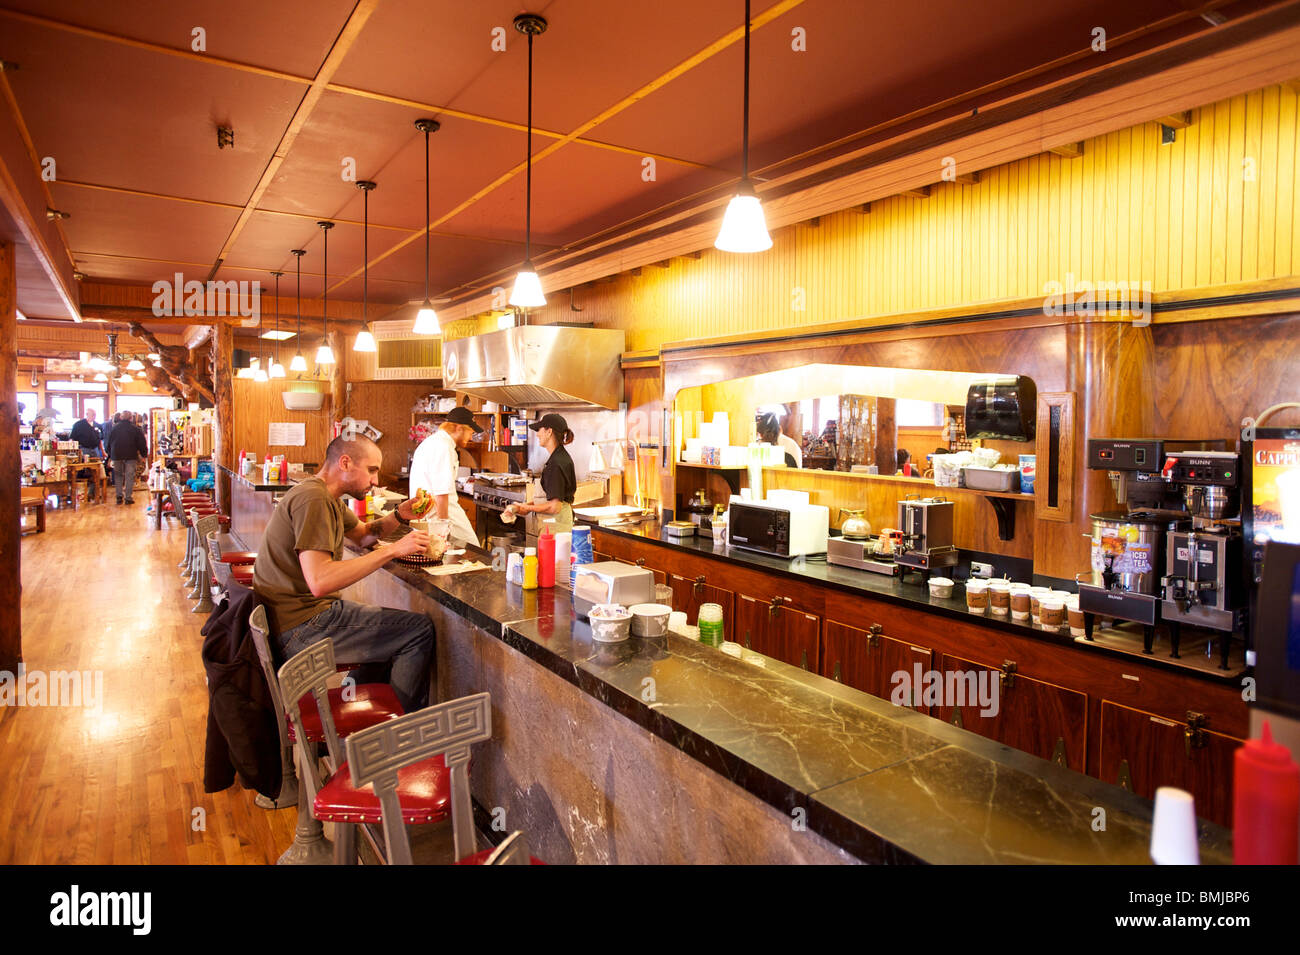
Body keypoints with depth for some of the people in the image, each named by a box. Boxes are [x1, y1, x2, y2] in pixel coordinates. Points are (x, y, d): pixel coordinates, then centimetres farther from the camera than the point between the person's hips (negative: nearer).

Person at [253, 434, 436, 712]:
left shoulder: (325, 496, 12)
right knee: (420, 629, -11)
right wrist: (393, 550, -28)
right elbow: (319, 581, -31)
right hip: (301, 628, -11)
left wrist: (400, 515, 5)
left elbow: (362, 534, 26)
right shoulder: (313, 499, -21)